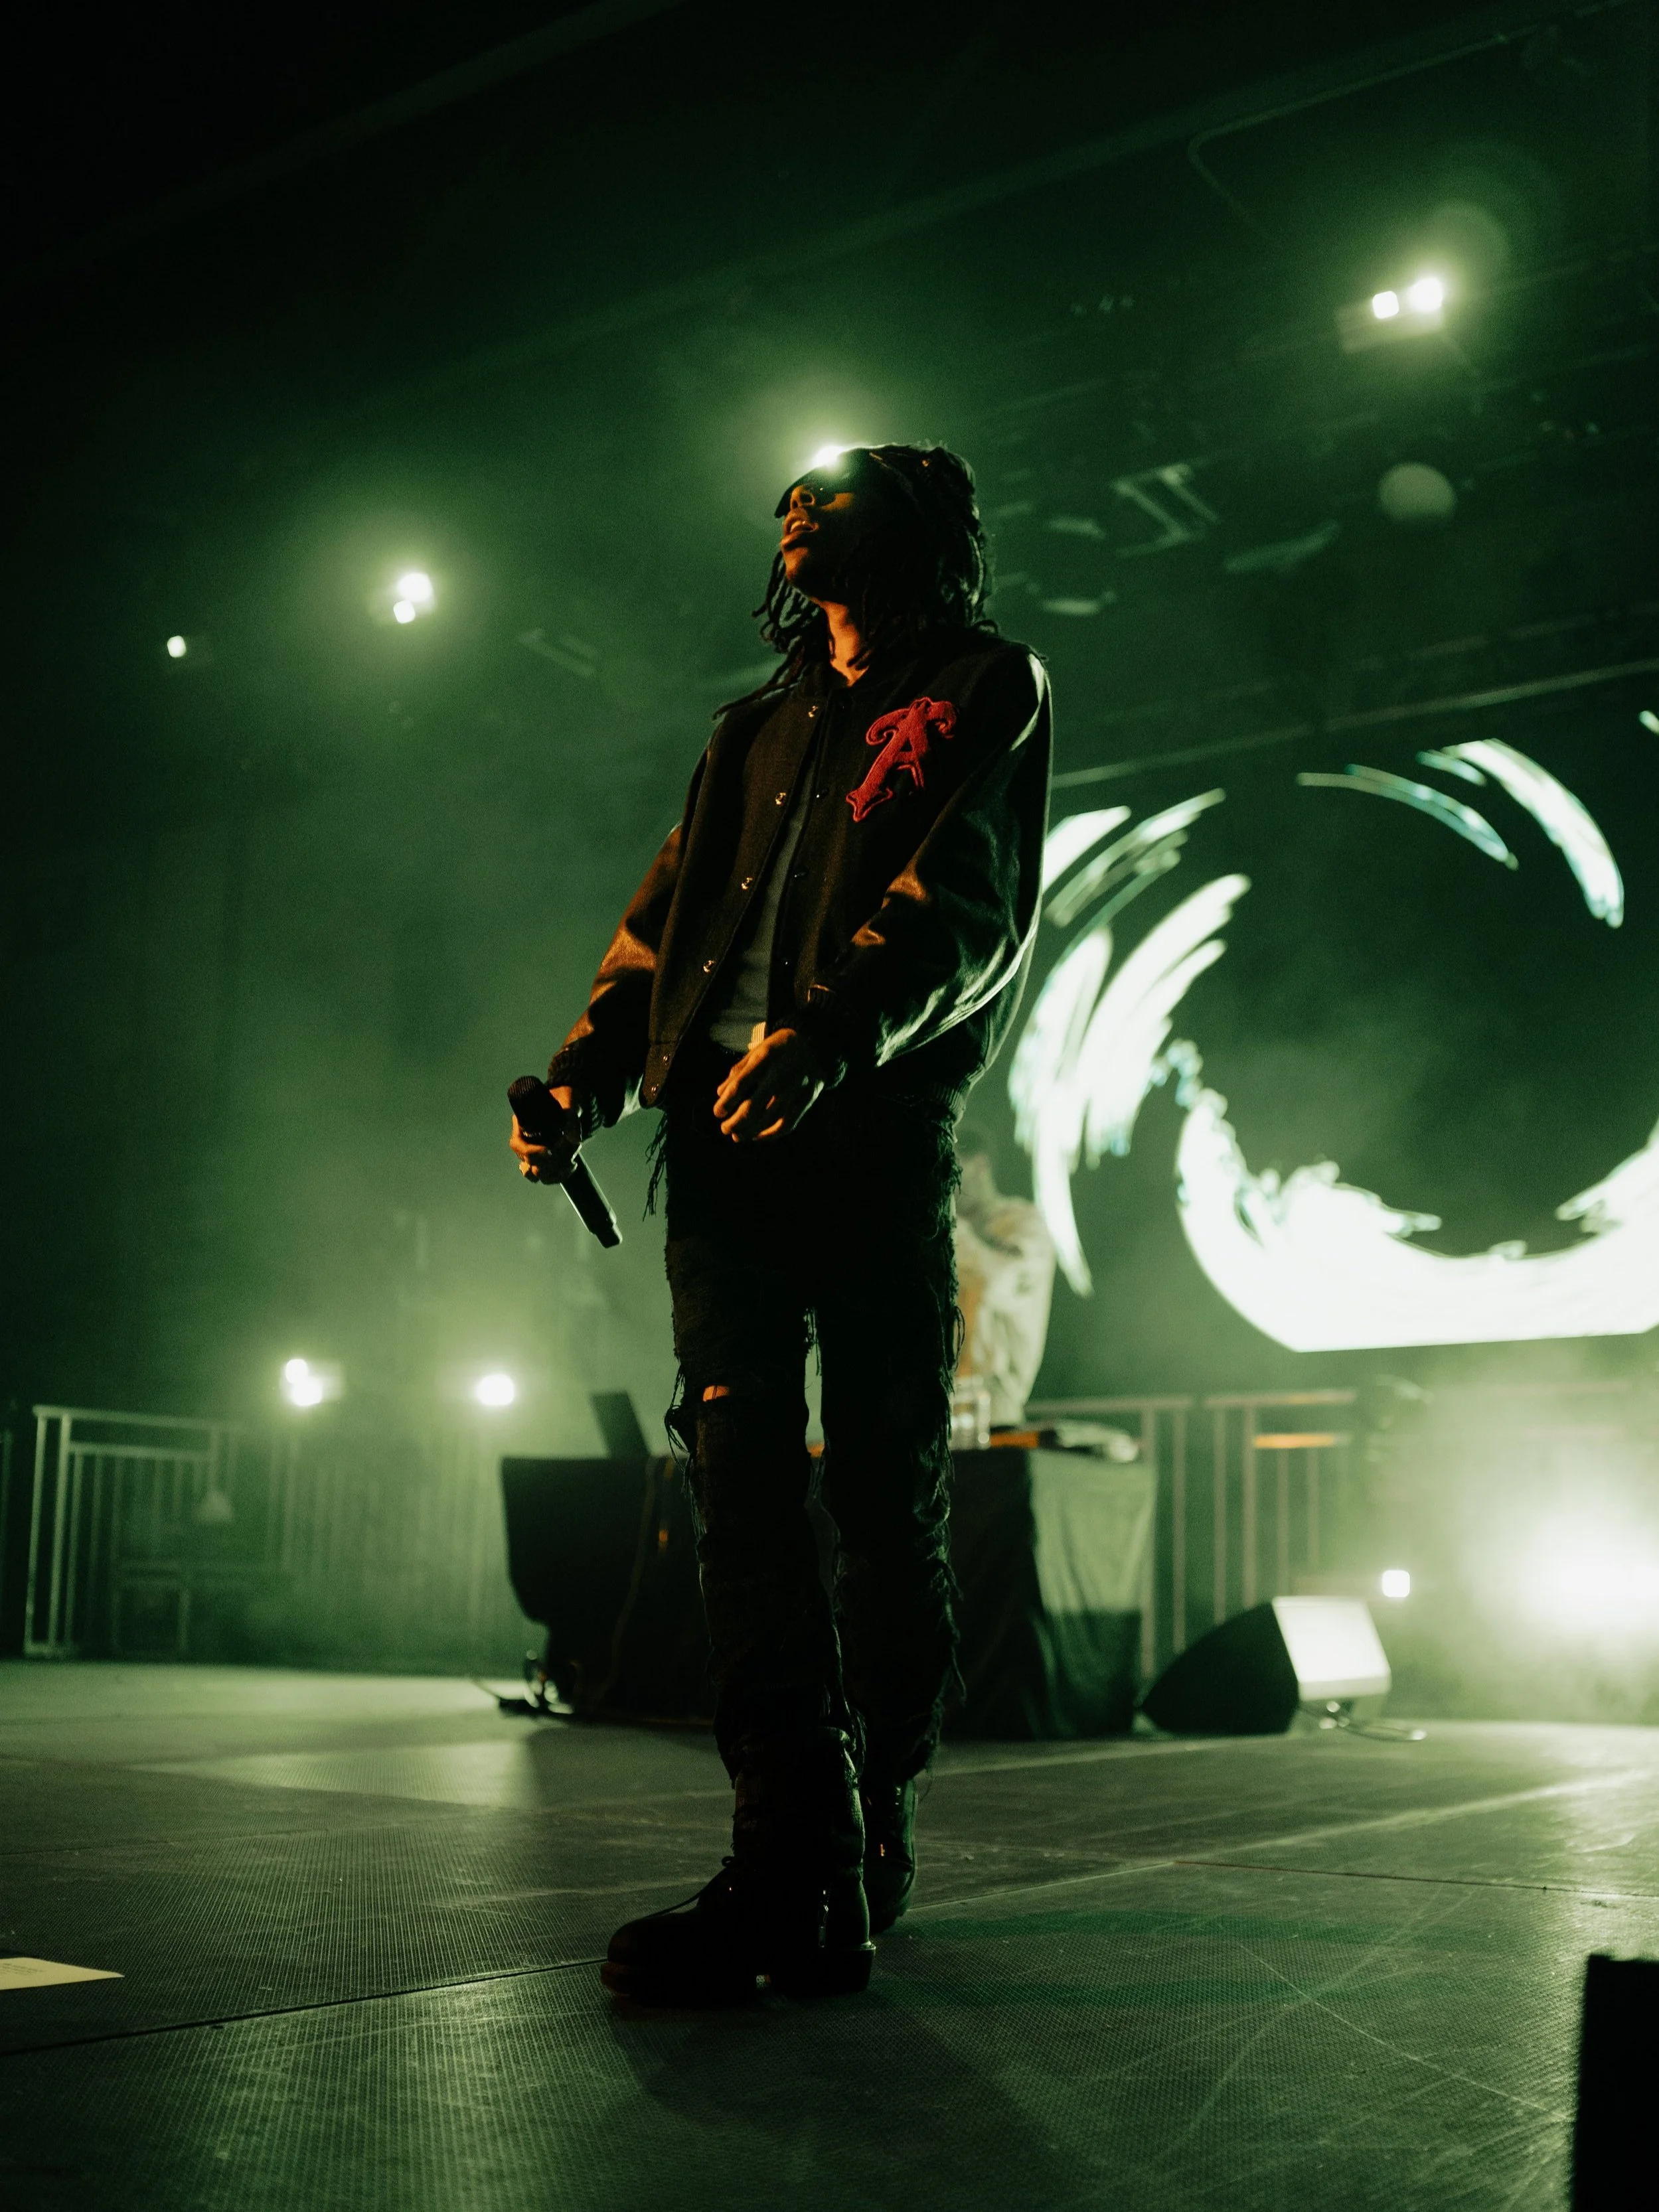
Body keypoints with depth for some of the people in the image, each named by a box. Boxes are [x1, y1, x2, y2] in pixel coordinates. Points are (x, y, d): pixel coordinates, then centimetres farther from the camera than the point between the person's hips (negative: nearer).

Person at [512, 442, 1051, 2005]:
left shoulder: (984, 689, 10)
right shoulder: (761, 726, 29)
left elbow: (967, 905, -7)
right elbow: (667, 917, 24)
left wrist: (831, 1028, -25)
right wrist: (585, 1072, 7)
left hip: (877, 1128, -5)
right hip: (724, 1131, 5)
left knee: (885, 1493, -2)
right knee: (741, 1482, -7)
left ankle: (873, 1834, 10)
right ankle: (796, 1857, -8)